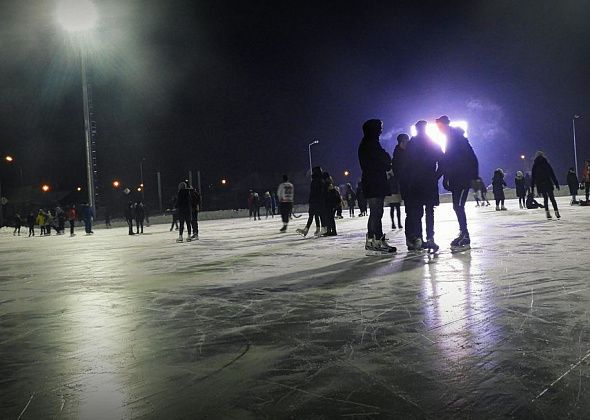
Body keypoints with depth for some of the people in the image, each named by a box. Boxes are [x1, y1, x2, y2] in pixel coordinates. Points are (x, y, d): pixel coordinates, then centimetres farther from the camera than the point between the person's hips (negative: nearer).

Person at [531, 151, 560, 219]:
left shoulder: (535, 166, 2)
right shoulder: (546, 164, -1)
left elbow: (533, 177, 2)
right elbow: (552, 174, -1)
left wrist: (532, 187, 5)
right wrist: (556, 184, 3)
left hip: (540, 185, 1)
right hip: (548, 184, -1)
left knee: (545, 198, 11)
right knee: (552, 198, 6)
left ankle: (547, 213, 3)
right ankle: (556, 212, 1)